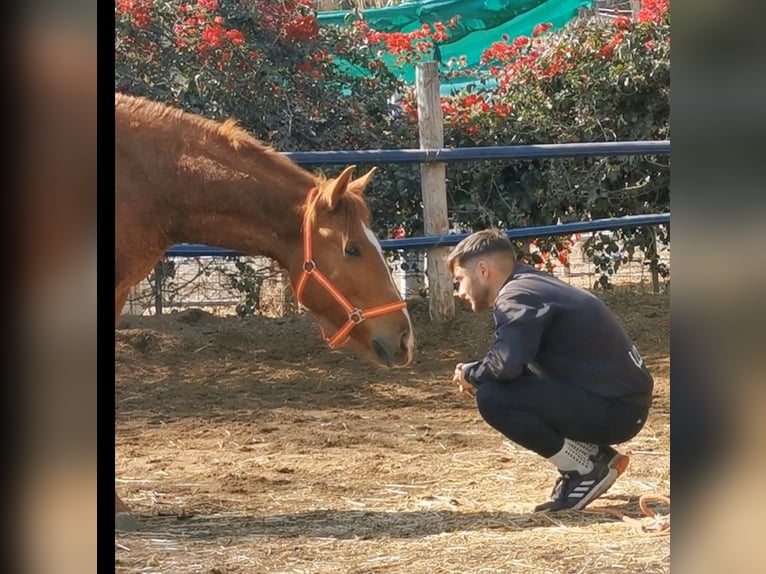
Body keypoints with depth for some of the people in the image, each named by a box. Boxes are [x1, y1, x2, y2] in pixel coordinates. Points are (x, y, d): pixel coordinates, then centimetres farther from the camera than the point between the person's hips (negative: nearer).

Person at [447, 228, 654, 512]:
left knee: (493, 398, -19)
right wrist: (479, 375, 3)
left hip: (616, 411, -10)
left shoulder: (517, 296, -14)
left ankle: (586, 469, -6)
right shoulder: (534, 285, 16)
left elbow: (507, 363, -28)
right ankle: (595, 456, 15)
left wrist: (470, 374, -7)